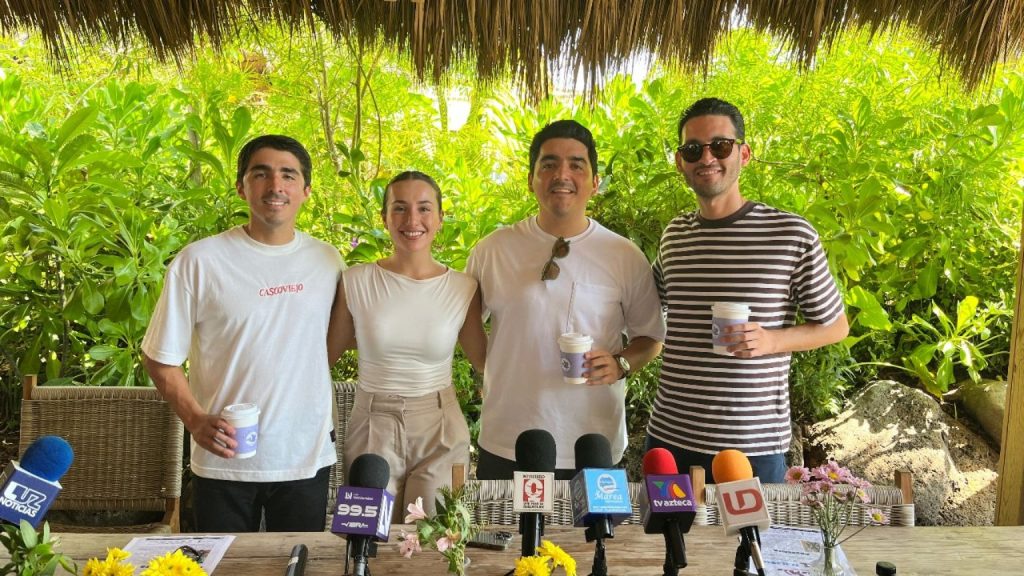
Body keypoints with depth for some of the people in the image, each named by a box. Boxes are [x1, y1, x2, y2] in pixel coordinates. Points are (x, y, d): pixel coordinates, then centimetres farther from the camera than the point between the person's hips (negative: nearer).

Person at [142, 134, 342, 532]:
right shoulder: (199, 261, -9)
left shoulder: (327, 261, 1)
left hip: (308, 457, 3)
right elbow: (161, 357, -4)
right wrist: (196, 420, -16)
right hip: (225, 459, -2)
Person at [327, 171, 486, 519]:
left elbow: (486, 360, 7)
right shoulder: (355, 283, -6)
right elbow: (326, 354, 5)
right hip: (373, 429, 0)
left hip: (441, 432, 1)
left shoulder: (464, 289, -4)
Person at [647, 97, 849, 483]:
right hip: (669, 436, 4)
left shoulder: (792, 235, -7)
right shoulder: (674, 235, 5)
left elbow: (835, 326, 2)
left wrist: (772, 339, -15)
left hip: (754, 445, -3)